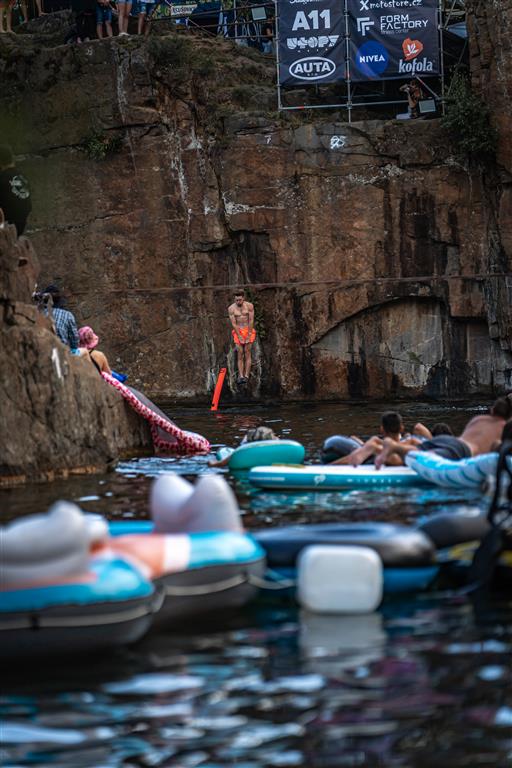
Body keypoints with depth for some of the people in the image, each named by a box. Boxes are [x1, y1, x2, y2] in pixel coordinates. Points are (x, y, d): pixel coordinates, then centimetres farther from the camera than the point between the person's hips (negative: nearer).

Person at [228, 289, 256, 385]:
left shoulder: (249, 306, -8)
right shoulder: (231, 308, -7)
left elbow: (251, 321, -8)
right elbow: (233, 324, -7)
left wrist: (249, 336, -12)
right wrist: (240, 337, -11)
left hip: (249, 331, -1)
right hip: (238, 332, 1)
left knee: (247, 354, -3)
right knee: (240, 355, -4)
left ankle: (246, 376, -4)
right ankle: (241, 376, -9)